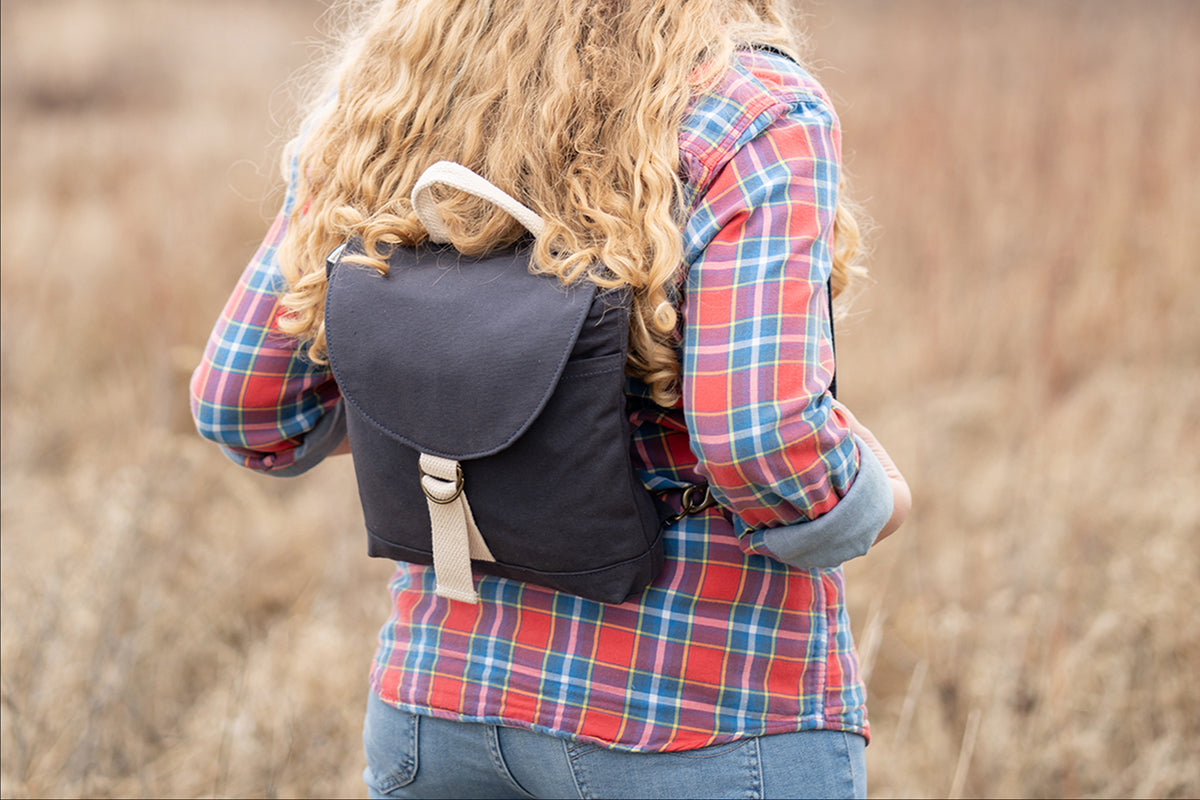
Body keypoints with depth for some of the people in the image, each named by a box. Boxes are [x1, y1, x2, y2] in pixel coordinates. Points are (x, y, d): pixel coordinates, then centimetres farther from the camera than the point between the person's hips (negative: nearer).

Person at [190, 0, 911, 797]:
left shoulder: (389, 106, 1)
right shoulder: (755, 112, -15)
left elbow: (241, 403, 5)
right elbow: (768, 441, -25)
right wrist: (868, 505, -3)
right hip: (707, 717, -5)